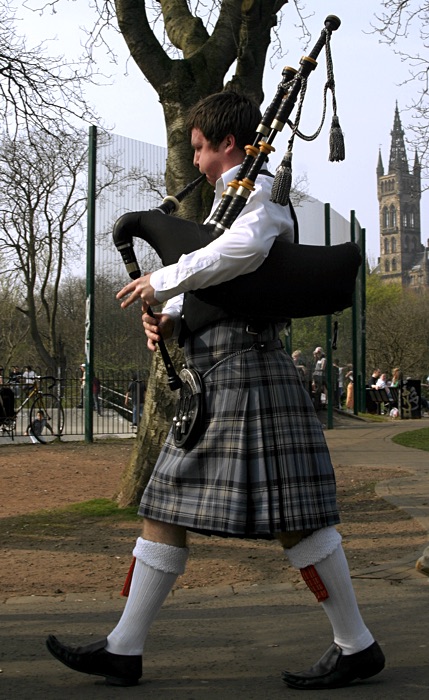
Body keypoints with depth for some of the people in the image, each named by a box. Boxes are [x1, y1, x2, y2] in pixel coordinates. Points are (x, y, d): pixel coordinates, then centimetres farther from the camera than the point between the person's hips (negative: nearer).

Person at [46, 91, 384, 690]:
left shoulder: (260, 190, -5)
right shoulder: (229, 201, 25)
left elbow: (246, 249, -28)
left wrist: (163, 281, -20)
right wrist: (170, 318, 6)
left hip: (244, 368, -10)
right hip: (213, 377, 10)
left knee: (289, 515, -6)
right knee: (165, 506, 8)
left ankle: (358, 647, 7)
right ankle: (123, 650, 14)